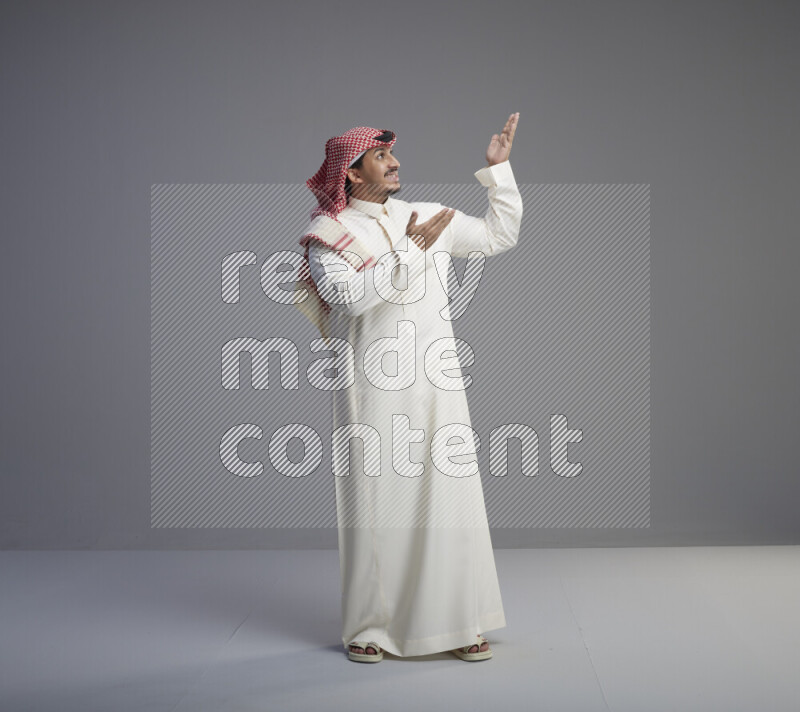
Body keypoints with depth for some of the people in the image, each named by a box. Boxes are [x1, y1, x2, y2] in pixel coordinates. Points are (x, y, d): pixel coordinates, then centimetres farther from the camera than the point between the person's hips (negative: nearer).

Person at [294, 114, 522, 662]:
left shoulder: (428, 216, 14)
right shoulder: (327, 234, 0)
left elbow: (499, 237, 21)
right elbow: (348, 296, -18)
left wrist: (499, 169, 15)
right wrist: (409, 251, -18)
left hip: (436, 382, 4)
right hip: (373, 389, -4)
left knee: (450, 497, 2)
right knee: (375, 501, 0)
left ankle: (458, 622, 12)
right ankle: (369, 626, 12)